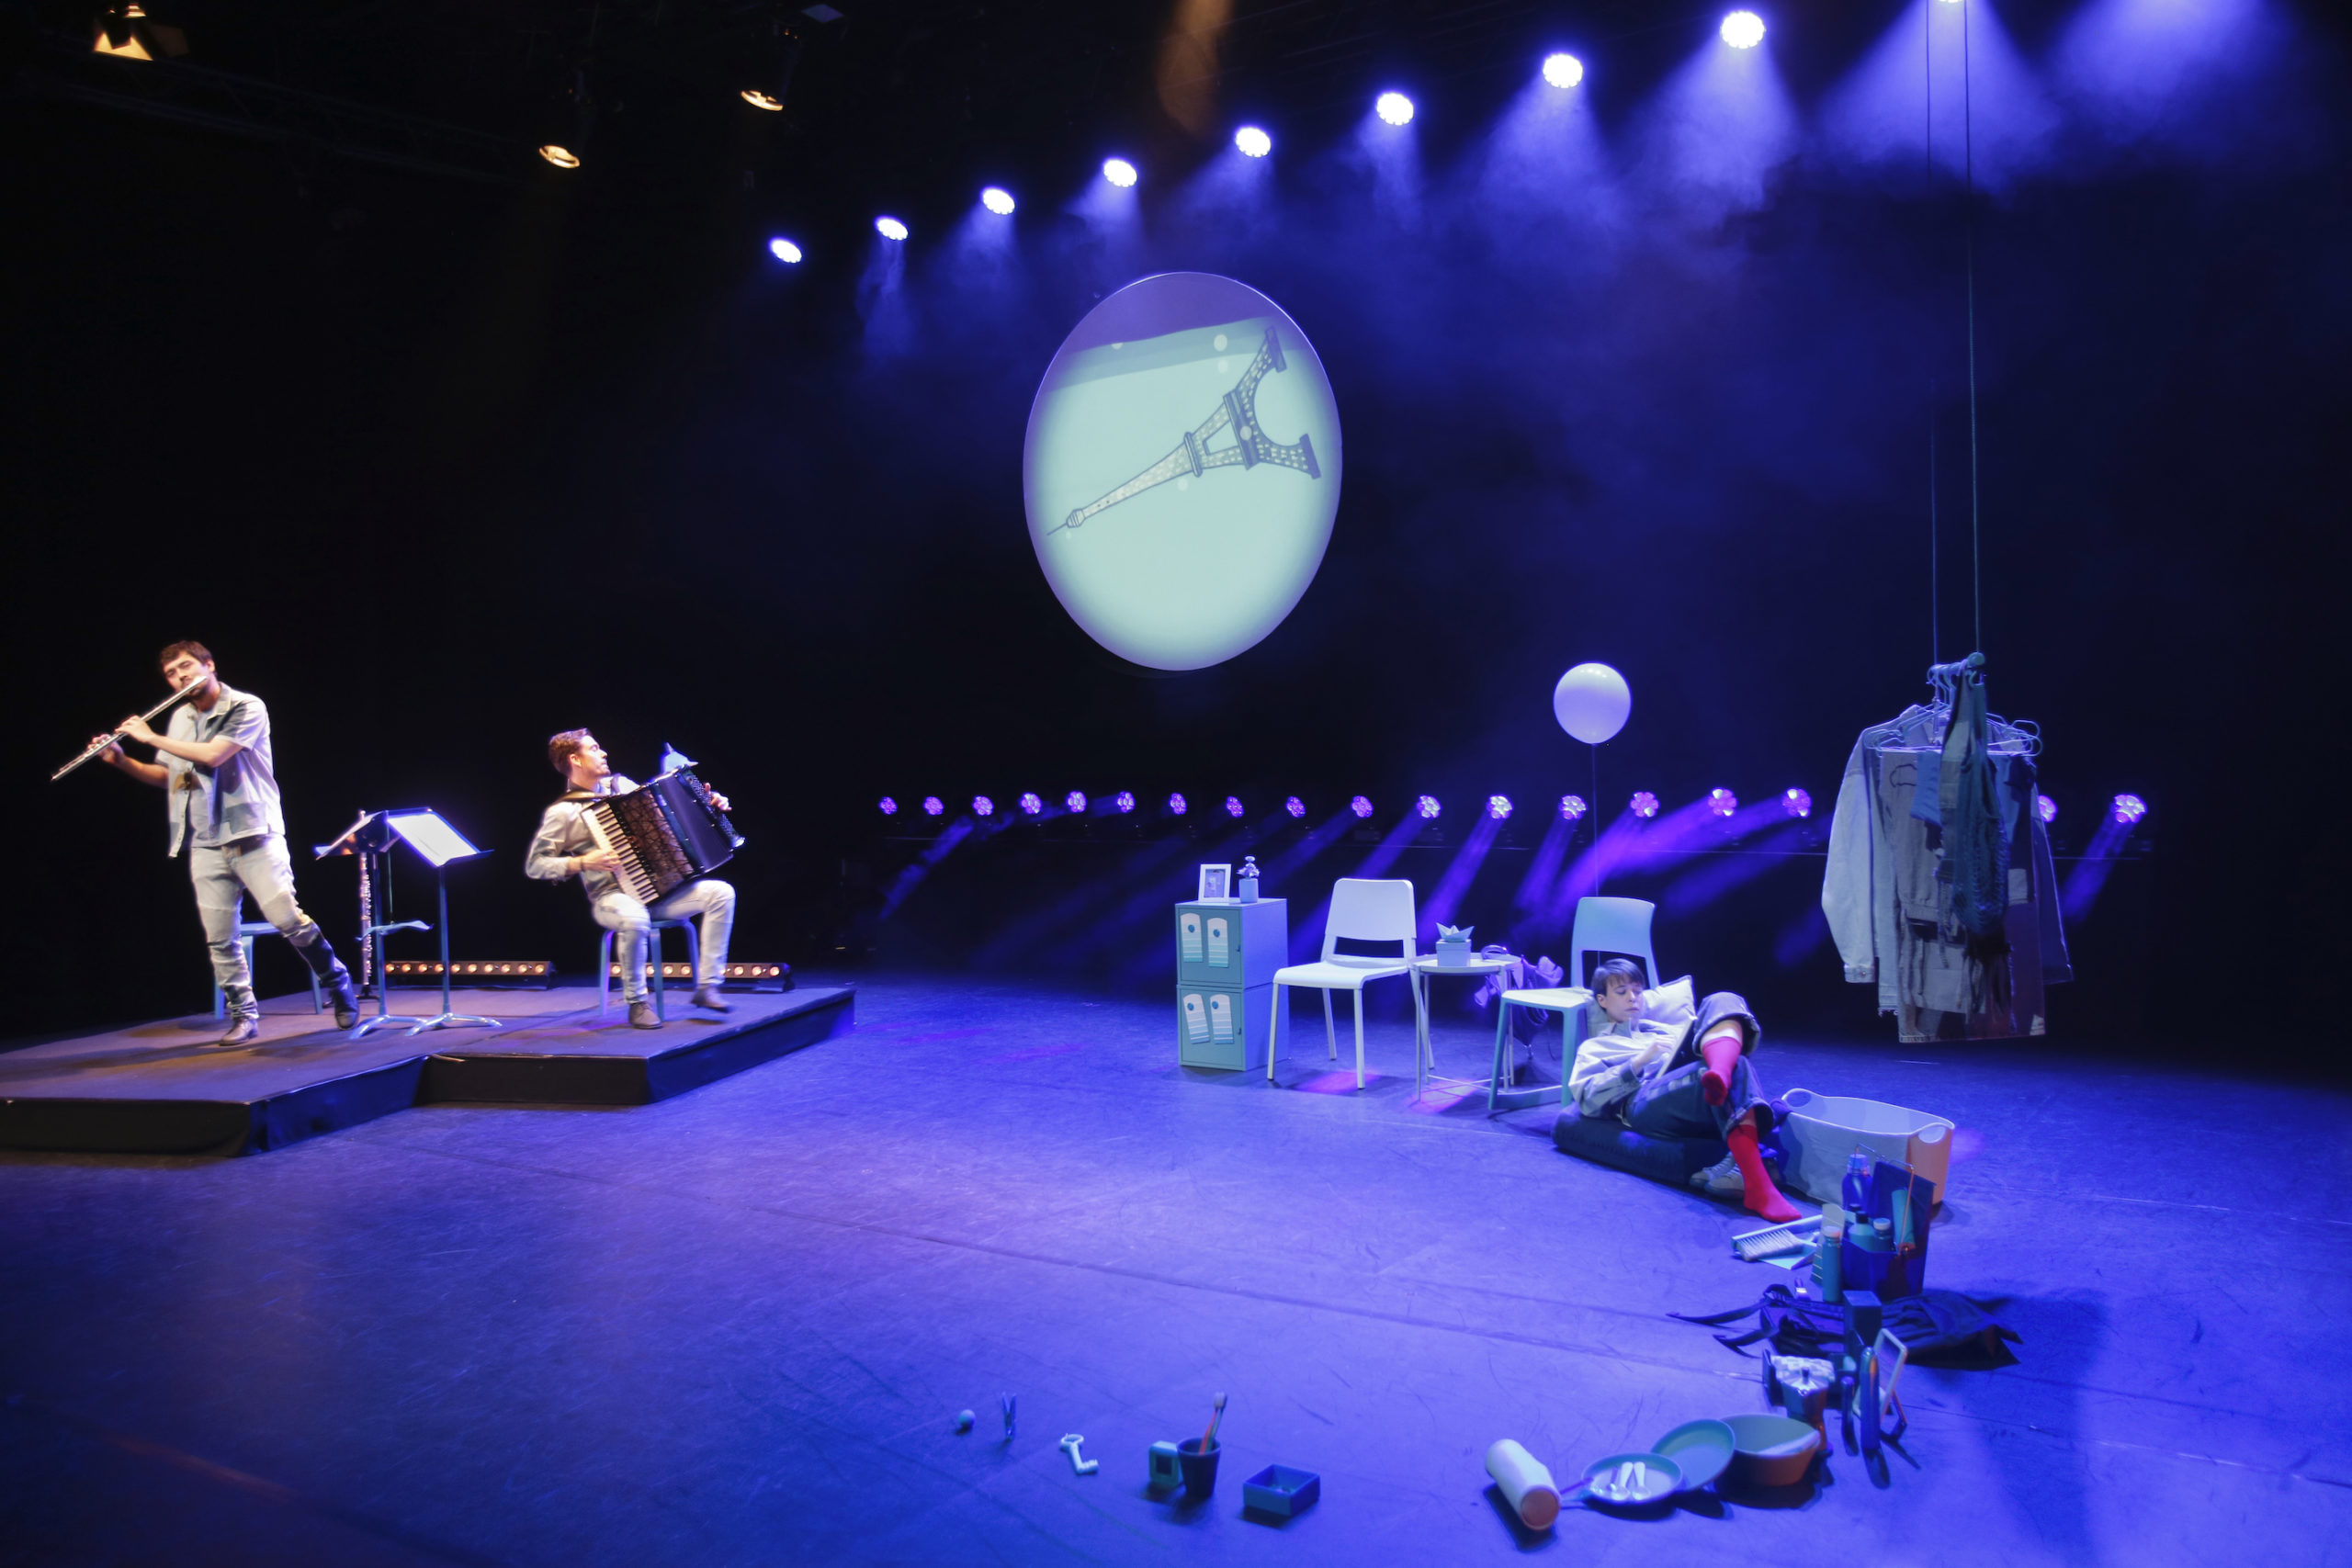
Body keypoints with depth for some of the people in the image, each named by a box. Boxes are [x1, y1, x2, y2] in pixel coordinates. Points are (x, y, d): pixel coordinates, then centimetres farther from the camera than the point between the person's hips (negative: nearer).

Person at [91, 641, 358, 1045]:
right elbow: (166, 776, 23)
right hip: (204, 844, 6)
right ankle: (243, 1018, 11)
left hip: (253, 833, -6)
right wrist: (121, 761, 8)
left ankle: (339, 985, 5)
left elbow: (212, 756, -19)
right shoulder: (179, 719, 14)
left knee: (287, 918, -13)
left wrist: (150, 737, -10)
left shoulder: (247, 708, -6)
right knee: (219, 938, 2)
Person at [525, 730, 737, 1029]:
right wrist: (581, 863, -20)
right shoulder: (563, 811, -4)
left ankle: (707, 986, -14)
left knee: (721, 892, -17)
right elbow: (535, 865, -6)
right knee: (635, 919, -41)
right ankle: (636, 1002, -18)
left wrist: (706, 803, 12)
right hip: (612, 897, -6)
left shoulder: (620, 785, 14)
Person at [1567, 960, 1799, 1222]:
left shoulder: (1664, 1030, 43)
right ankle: (1758, 1187, -53)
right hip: (1647, 1100, -4)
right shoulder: (1594, 1047, 29)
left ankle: (1719, 1076, -52)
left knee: (1723, 1002, -18)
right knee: (1734, 1068, -35)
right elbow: (1587, 1099, 7)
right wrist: (1640, 1061, -3)